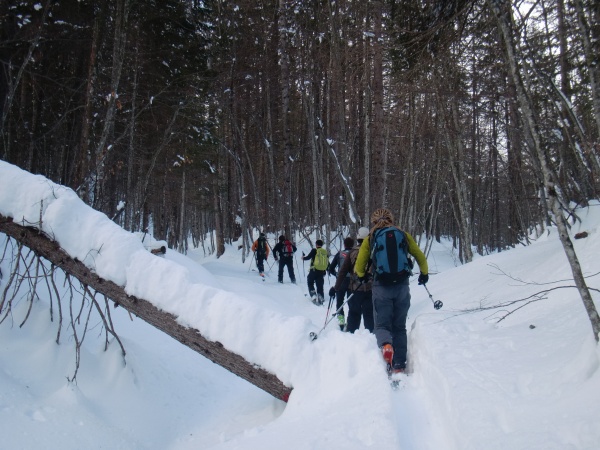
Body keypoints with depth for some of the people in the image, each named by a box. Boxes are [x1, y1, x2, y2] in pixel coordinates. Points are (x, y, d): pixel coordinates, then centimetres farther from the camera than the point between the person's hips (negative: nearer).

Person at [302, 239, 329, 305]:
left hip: (314, 270, -4)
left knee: (310, 282, 12)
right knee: (320, 285, 11)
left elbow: (308, 257, -5)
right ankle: (320, 297, 2)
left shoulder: (314, 250, -6)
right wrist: (328, 270, 30)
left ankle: (313, 295, -2)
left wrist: (303, 258, 16)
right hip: (322, 271, 4)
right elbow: (328, 262, 15)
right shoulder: (325, 252, 8)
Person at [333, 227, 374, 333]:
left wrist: (336, 287, 0)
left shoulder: (353, 252, -3)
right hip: (370, 289, 0)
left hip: (355, 289, 0)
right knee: (369, 316, 8)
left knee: (353, 315, 12)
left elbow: (343, 271, -4)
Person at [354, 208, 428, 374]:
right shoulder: (403, 234, 8)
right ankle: (399, 365, 10)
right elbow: (421, 257, 11)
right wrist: (424, 274, 30)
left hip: (381, 287, -2)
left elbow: (359, 267, 2)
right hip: (402, 286, 2)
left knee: (382, 324, 8)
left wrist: (362, 275, 25)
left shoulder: (370, 238, 4)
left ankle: (386, 344, -24)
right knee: (399, 326, 14)